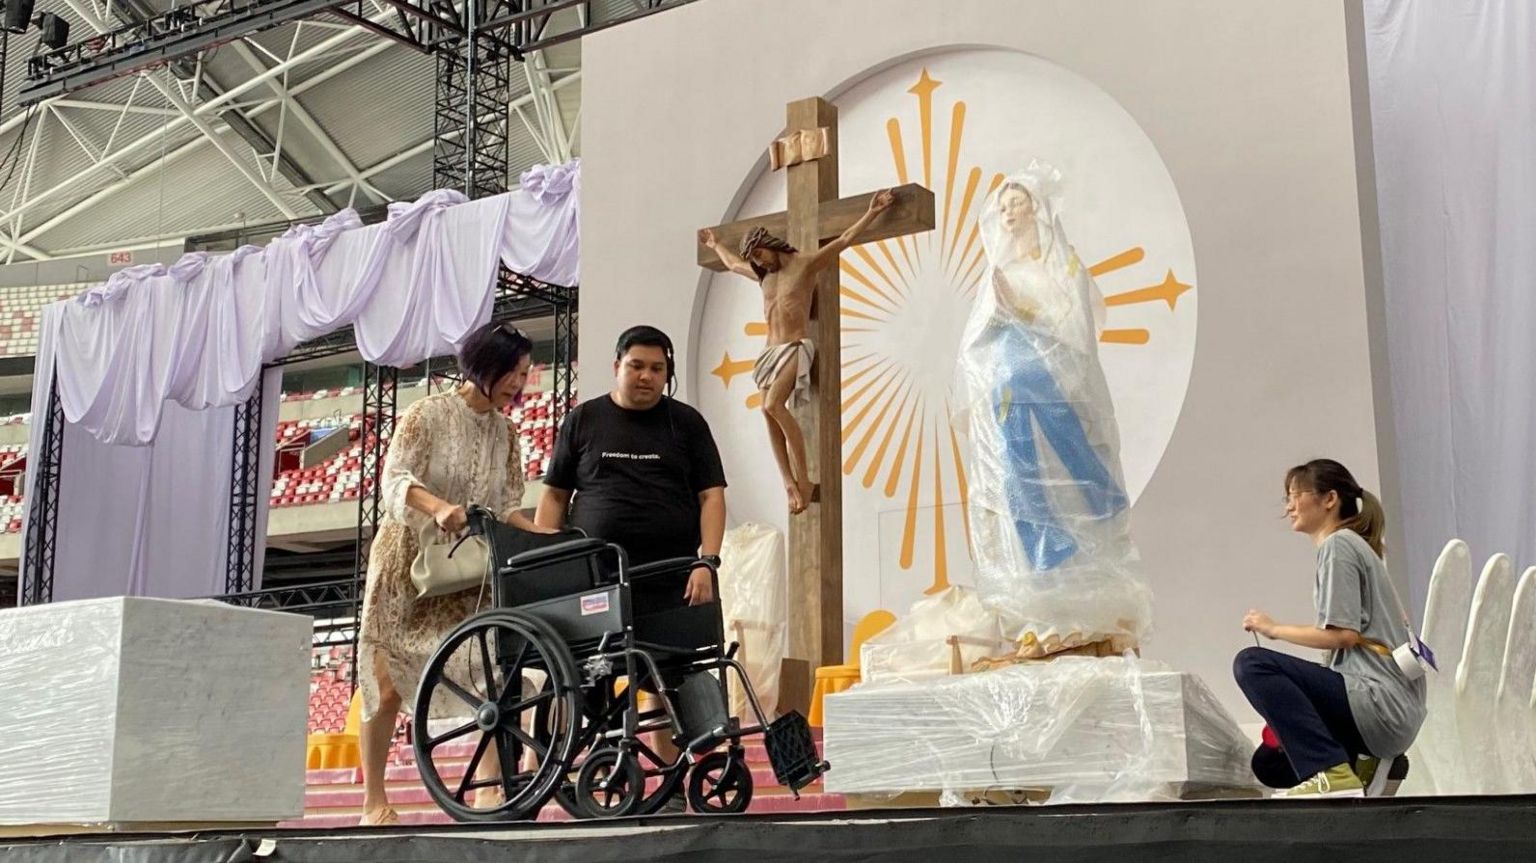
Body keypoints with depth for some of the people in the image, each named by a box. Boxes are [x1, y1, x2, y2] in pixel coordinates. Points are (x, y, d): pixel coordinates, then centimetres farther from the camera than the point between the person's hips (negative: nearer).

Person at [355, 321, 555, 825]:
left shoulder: (505, 431, 6)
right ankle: (373, 801, 8)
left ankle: (487, 789, -5)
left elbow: (506, 507, 7)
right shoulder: (427, 415, -10)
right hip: (408, 562, -5)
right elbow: (395, 480, -22)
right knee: (386, 686, -3)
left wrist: (542, 536, -11)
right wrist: (439, 507, -40)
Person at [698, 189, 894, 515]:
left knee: (772, 406, -25)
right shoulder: (763, 275, 18)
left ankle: (803, 479, -21)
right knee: (770, 416, -9)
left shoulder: (805, 264, -1)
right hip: (770, 352, 7)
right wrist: (715, 245, 51)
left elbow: (844, 240, -4)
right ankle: (790, 483, -10)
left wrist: (872, 213, -9)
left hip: (796, 349, -7)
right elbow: (733, 264, 39)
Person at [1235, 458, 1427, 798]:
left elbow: (1343, 634, -16)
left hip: (1380, 702, -10)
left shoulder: (1338, 544, -6)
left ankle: (1331, 772, -23)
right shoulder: (1357, 546, 23)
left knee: (1252, 662, -21)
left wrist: (1274, 629, -4)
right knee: (1268, 764, 16)